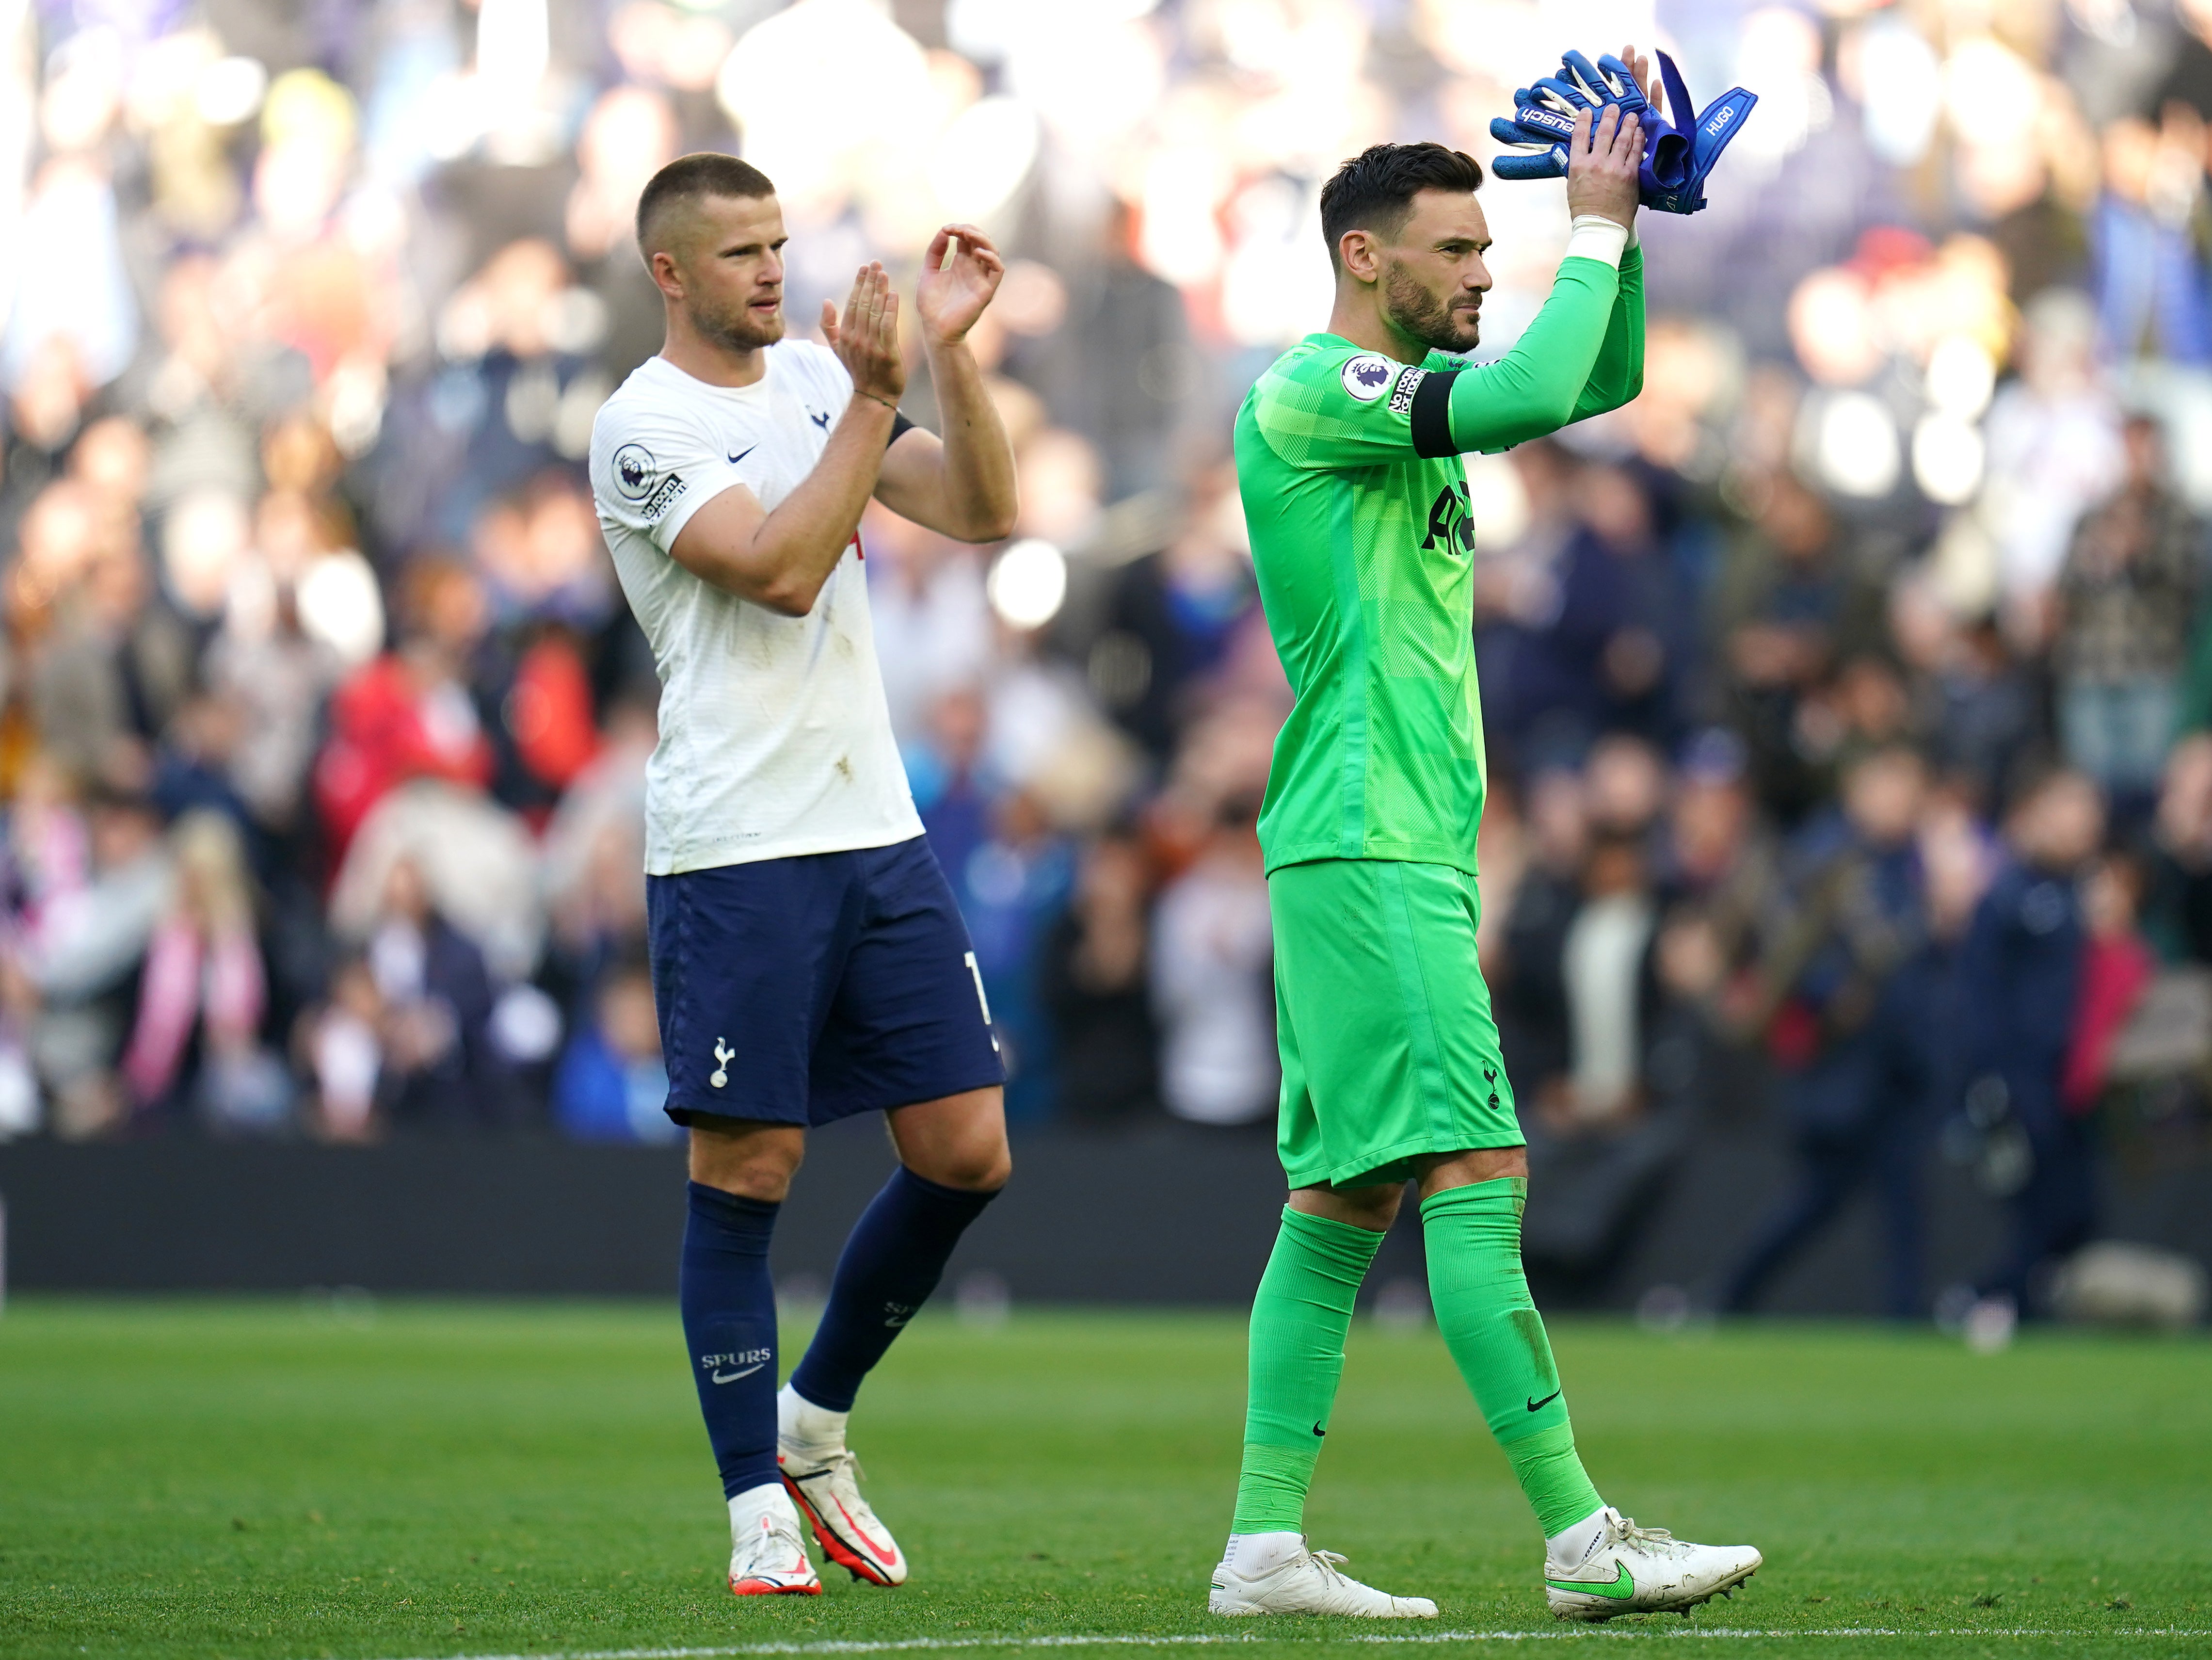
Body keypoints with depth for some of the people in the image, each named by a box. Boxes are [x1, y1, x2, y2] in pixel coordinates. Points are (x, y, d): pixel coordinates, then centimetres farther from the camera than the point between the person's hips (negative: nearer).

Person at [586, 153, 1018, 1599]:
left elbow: (984, 513, 6)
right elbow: (780, 570, -19)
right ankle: (757, 1508, 5)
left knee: (966, 1154, 3)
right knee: (747, 1171, -3)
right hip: (734, 845, -6)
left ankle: (815, 1421, 21)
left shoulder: (817, 379, 13)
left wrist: (950, 352, -5)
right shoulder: (645, 425, -7)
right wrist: (871, 402, -19)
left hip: (878, 828, 6)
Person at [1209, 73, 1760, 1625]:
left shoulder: (1416, 391, 18)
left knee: (1347, 1196, 7)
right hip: (1366, 848, -10)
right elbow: (1534, 395, -23)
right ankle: (1583, 1539, -14)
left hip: (1407, 853, 10)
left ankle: (1265, 1542, 6)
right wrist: (1594, 226, -12)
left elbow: (1602, 378, 22)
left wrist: (1624, 220, 8)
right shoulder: (1312, 392, -11)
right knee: (1474, 1173, -12)